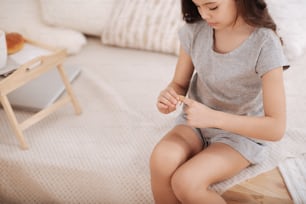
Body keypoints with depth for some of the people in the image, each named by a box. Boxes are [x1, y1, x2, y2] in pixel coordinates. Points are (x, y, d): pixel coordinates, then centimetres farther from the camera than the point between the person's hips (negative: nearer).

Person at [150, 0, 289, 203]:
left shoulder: (265, 45, -22)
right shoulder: (194, 30, -9)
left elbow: (276, 128, -22)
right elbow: (179, 84, 3)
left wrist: (213, 117, -31)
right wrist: (169, 96, -21)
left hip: (243, 133, -4)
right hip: (196, 122, 4)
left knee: (185, 182, -29)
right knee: (161, 159, -28)